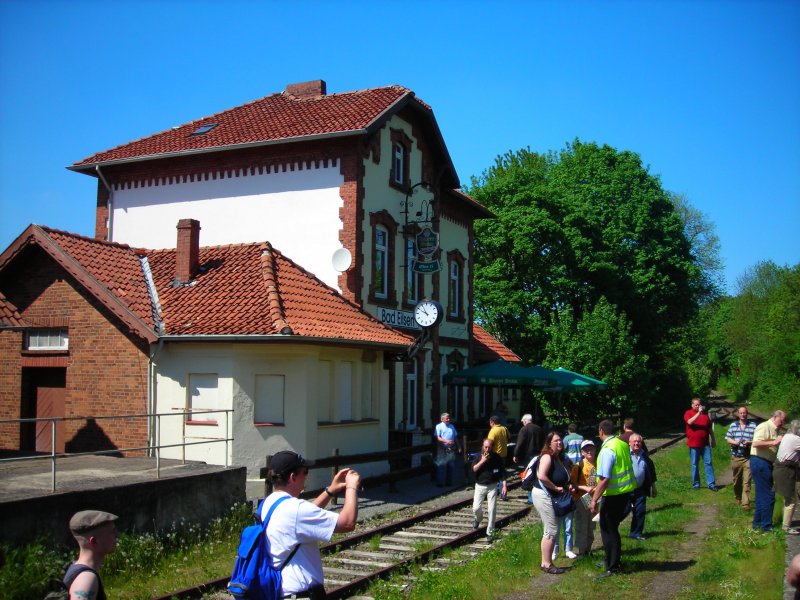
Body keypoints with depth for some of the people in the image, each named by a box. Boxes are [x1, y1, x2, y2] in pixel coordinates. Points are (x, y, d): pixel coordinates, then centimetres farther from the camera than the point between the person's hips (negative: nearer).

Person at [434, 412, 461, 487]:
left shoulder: (452, 426, 16)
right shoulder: (439, 426, -1)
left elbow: (455, 437, 21)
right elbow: (437, 438, -11)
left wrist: (459, 447, 17)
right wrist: (446, 441, -24)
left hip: (451, 449, 5)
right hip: (442, 449, -5)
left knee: (451, 466, 7)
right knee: (442, 466, -6)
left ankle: (449, 481, 18)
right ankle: (440, 482, 0)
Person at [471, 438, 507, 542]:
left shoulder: (496, 457, -3)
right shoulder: (479, 457, 0)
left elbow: (502, 472, 0)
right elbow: (473, 469, -11)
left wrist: (504, 485, -6)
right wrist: (482, 461, -20)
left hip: (492, 486, -1)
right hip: (480, 486, 1)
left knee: (492, 510, -5)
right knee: (476, 508, -1)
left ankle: (490, 532, 5)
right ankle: (478, 519, 36)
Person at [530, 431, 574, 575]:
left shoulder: (558, 458, 13)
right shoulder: (547, 456, -15)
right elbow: (541, 476, -29)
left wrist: (567, 486, 8)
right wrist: (556, 488, -20)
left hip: (554, 497, 10)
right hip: (543, 496, -10)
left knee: (551, 530, 12)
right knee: (551, 530, -8)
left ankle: (546, 562, 20)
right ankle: (546, 564, 0)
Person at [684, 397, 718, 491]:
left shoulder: (705, 413, 13)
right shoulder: (688, 413, 0)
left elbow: (710, 428, 19)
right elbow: (690, 422, -22)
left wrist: (712, 439, 16)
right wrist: (698, 413, -25)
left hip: (705, 443, 3)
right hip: (694, 444, -3)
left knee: (708, 463, 1)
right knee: (695, 465, 4)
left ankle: (711, 484, 2)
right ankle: (696, 484, 12)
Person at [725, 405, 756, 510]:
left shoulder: (753, 425, 1)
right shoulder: (733, 425, 10)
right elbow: (728, 438, 9)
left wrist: (749, 443, -18)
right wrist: (734, 442, -11)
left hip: (748, 457, -3)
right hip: (735, 457, 3)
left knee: (747, 481, -9)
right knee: (736, 480, 14)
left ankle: (745, 503, -9)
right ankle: (738, 498, 34)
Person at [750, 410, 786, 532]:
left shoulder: (773, 430, 19)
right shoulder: (765, 426, -12)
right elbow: (756, 443, -25)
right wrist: (774, 442, -26)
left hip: (765, 463, 10)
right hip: (760, 462, -10)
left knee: (762, 494, 15)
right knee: (768, 495, -6)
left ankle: (757, 523, 23)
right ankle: (766, 526, 0)